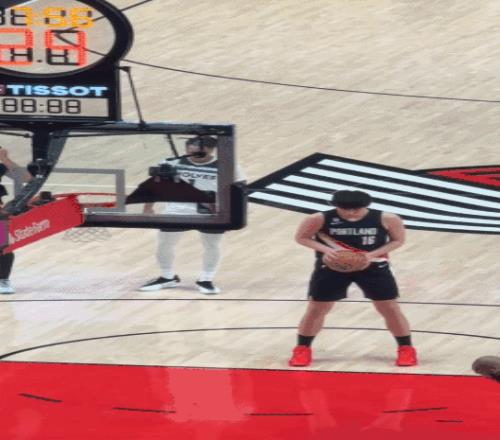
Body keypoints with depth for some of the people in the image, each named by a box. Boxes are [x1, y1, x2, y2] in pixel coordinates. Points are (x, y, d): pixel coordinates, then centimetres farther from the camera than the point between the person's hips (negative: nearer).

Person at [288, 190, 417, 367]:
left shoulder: (386, 219, -16)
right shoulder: (320, 219, -18)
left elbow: (398, 240, -3)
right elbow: (301, 237, -5)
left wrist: (372, 254, -19)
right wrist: (324, 249, -23)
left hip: (373, 267, 0)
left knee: (390, 308, 4)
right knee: (316, 309, 4)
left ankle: (406, 349, 20)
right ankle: (302, 349, 22)